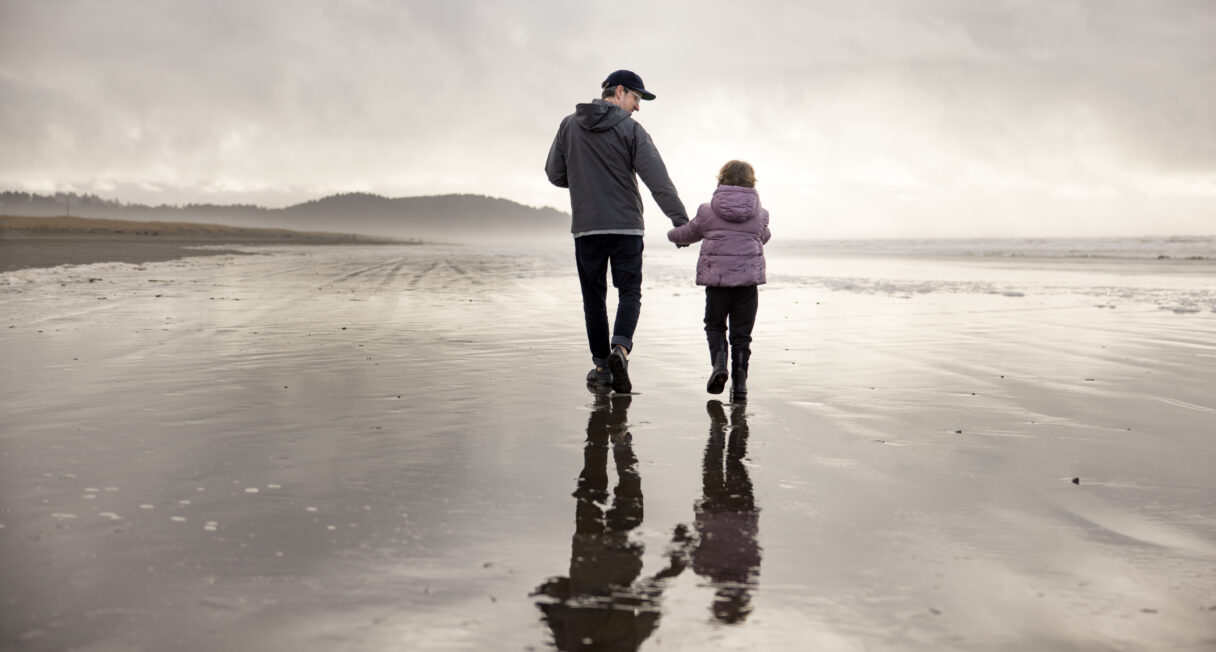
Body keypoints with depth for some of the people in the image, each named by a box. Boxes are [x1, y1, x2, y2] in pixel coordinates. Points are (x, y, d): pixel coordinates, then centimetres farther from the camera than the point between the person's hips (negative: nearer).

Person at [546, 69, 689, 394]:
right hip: (626, 226, -2)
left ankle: (602, 364, 14)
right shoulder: (630, 129, -3)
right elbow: (658, 179, -10)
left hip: (586, 227, 3)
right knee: (629, 292, 6)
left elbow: (555, 173, 10)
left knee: (594, 297, 11)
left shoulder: (569, 126, 7)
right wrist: (682, 221, -12)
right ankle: (620, 349, -17)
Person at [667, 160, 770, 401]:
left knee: (714, 325, 17)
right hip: (749, 277, 1)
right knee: (741, 332, 8)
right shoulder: (760, 214, 3)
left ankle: (719, 363, -8)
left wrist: (673, 234, 37)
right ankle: (740, 382, 5)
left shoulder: (708, 212, -1)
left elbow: (686, 233, 14)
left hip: (716, 277, -1)